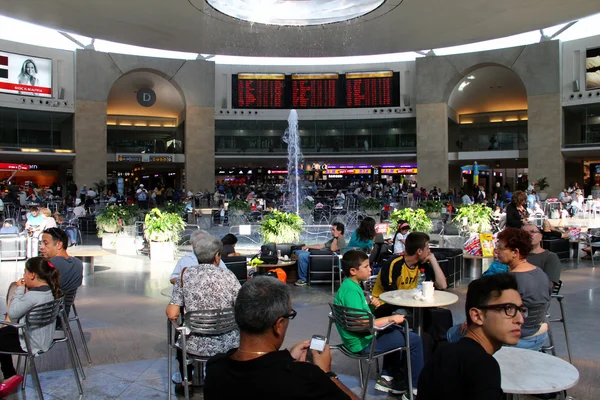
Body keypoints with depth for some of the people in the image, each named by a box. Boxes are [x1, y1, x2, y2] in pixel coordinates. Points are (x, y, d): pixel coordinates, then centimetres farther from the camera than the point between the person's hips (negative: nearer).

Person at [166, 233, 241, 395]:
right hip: (227, 345, -1)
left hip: (194, 345, 1)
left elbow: (172, 315, -11)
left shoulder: (185, 275, -8)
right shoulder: (228, 276, -10)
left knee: (180, 338, 35)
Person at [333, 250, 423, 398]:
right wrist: (390, 319, -22)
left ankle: (387, 378, 27)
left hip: (364, 335, 10)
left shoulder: (350, 285, 5)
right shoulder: (351, 291, -26)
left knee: (398, 330, 29)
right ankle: (415, 386, 12)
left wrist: (371, 305, 4)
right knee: (414, 340, -4)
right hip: (363, 342, -10)